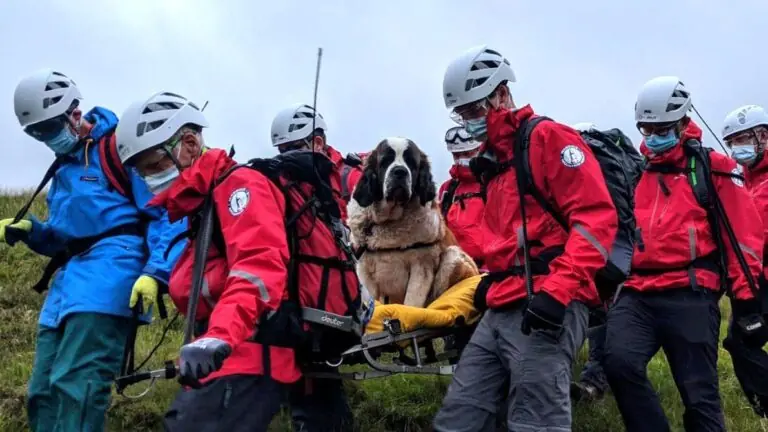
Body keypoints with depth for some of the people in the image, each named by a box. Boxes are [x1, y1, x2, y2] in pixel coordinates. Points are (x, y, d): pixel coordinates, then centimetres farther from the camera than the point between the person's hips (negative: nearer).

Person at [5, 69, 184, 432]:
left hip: (110, 266, -9)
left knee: (74, 386, -20)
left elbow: (165, 213, -8)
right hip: (68, 279, 9)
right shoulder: (64, 167, 24)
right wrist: (30, 231, 9)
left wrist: (155, 272, -21)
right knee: (43, 392, 5)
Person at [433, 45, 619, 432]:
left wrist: (557, 289, -23)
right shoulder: (492, 160, 25)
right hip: (500, 310, 9)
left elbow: (596, 217, -14)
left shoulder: (549, 137, -3)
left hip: (547, 307, -9)